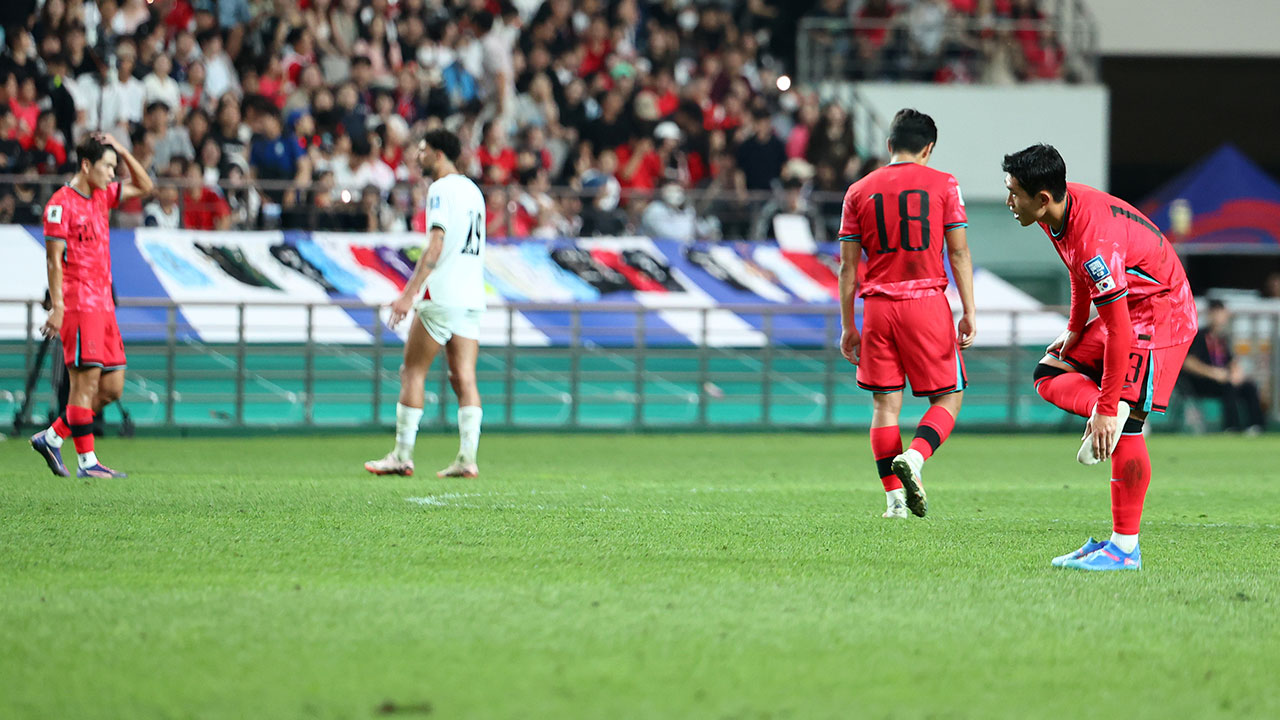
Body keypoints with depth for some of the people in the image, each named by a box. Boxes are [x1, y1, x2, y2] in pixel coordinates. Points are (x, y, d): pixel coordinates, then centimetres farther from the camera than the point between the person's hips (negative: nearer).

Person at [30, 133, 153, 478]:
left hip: (103, 304, 8)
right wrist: (57, 306, -18)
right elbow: (54, 259, -12)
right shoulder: (61, 203, -8)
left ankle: (52, 437, 14)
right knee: (86, 381, -8)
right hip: (78, 305, -8)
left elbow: (144, 187, 26)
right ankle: (87, 462, -5)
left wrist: (122, 151, 12)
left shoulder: (102, 196, 15)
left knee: (112, 387, 6)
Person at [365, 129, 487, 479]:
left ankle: (402, 456, 2)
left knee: (412, 372, 1)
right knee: (464, 378, 2)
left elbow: (436, 245, -18)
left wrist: (410, 293, -21)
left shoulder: (441, 189, -9)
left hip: (441, 297, -8)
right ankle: (467, 459, -7)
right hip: (472, 298, 8)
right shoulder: (473, 190, 18)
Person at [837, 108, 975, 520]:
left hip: (878, 307, 2)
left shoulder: (859, 192, 8)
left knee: (886, 404, 7)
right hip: (927, 301, -2)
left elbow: (848, 266, 8)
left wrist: (848, 326, 13)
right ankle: (914, 457, -19)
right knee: (948, 397, 7)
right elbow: (959, 253, -1)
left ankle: (894, 496, 1)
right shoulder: (942, 185, 2)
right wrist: (969, 312, 1)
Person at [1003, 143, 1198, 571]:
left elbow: (1119, 331, -32)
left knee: (1125, 425, -16)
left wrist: (1107, 409, -29)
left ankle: (1125, 548, -14)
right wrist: (1074, 330, 14)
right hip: (1123, 309, 10)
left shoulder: (1095, 238, -33)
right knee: (1049, 374, 7)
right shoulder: (1060, 208, -6)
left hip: (1159, 314, -10)